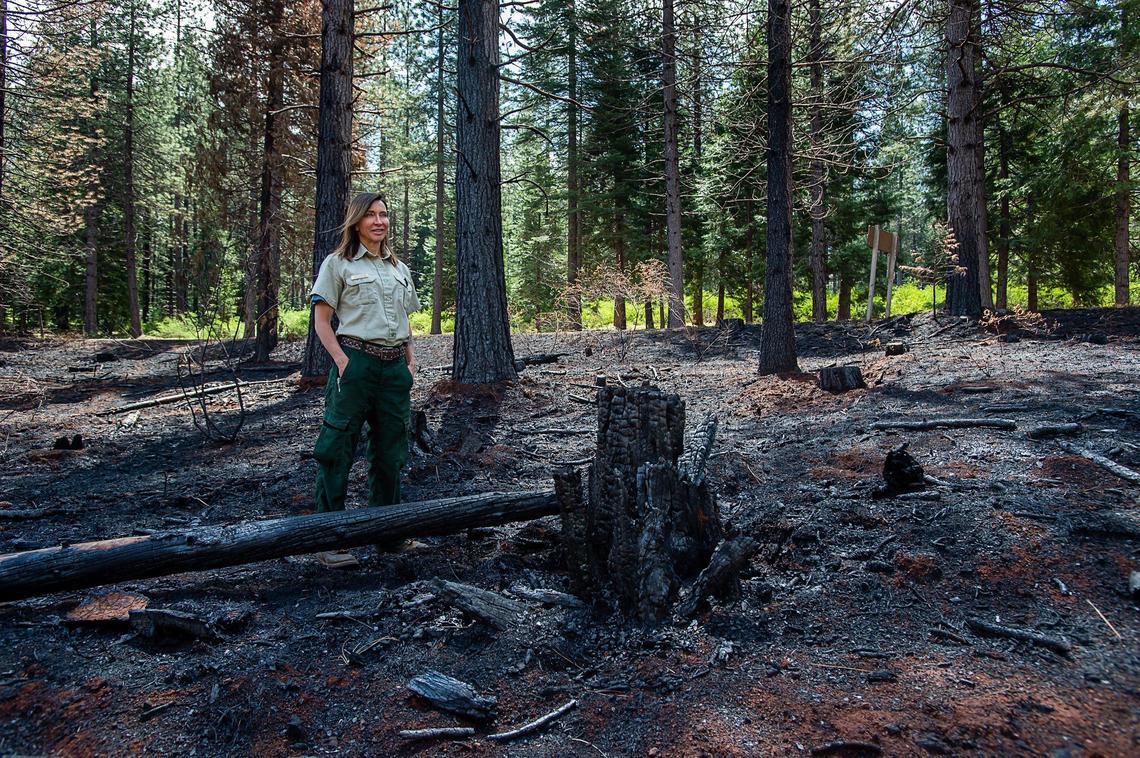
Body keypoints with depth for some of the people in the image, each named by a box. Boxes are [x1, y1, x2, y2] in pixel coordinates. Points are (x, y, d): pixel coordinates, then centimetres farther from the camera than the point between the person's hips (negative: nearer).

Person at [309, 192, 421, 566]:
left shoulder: (400, 268, 17)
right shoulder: (338, 263, 1)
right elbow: (321, 320, -2)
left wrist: (410, 360, 10)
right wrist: (342, 360, -13)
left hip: (395, 367, 6)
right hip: (356, 362, -5)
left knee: (390, 451, 11)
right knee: (337, 450, -5)